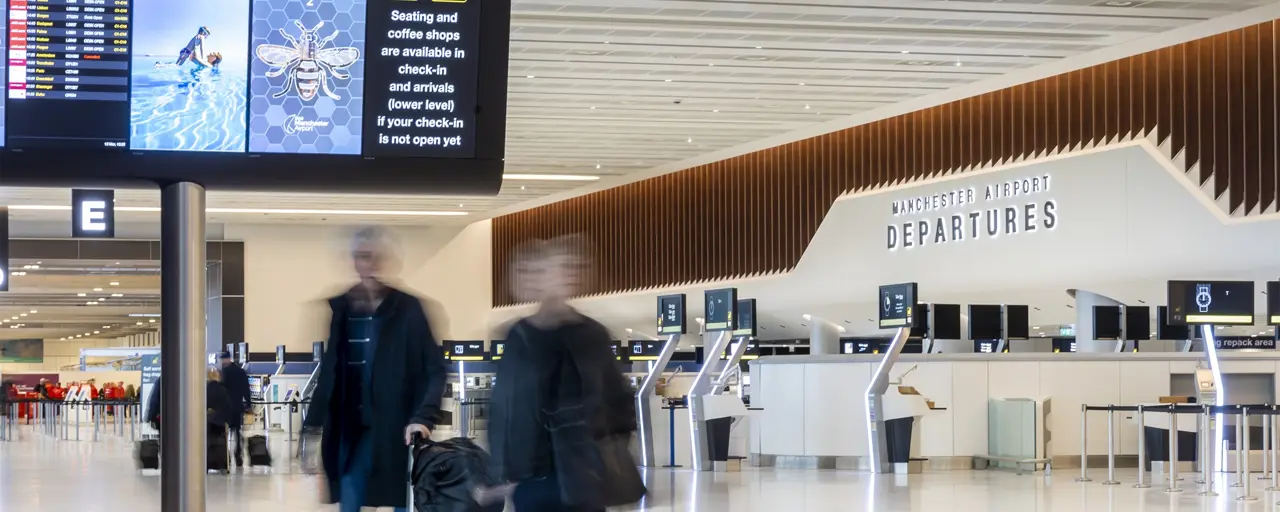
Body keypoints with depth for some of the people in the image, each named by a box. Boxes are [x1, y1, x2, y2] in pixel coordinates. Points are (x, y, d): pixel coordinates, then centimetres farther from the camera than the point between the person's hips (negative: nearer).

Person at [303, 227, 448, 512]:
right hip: (353, 432, 3)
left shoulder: (410, 310, -6)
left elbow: (436, 370, -8)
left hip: (399, 430, -3)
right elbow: (329, 371, 8)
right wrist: (314, 421, 3)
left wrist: (423, 417, -21)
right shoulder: (340, 309, 4)